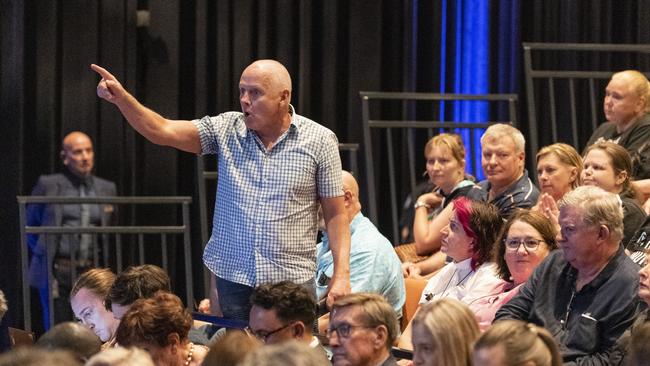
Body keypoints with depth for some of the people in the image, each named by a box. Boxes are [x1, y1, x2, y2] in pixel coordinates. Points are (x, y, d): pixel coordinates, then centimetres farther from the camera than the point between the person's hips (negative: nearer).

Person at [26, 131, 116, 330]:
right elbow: (30, 225, 12)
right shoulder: (48, 185, 3)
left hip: (93, 271, 3)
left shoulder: (106, 188, 13)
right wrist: (44, 254, 8)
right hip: (57, 271, -3)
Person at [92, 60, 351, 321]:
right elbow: (162, 131, -5)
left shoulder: (319, 140, -1)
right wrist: (121, 98, -21)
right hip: (232, 277, 2)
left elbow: (335, 213, 1)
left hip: (291, 280, -2)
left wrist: (341, 274, -8)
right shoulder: (226, 129, 4)